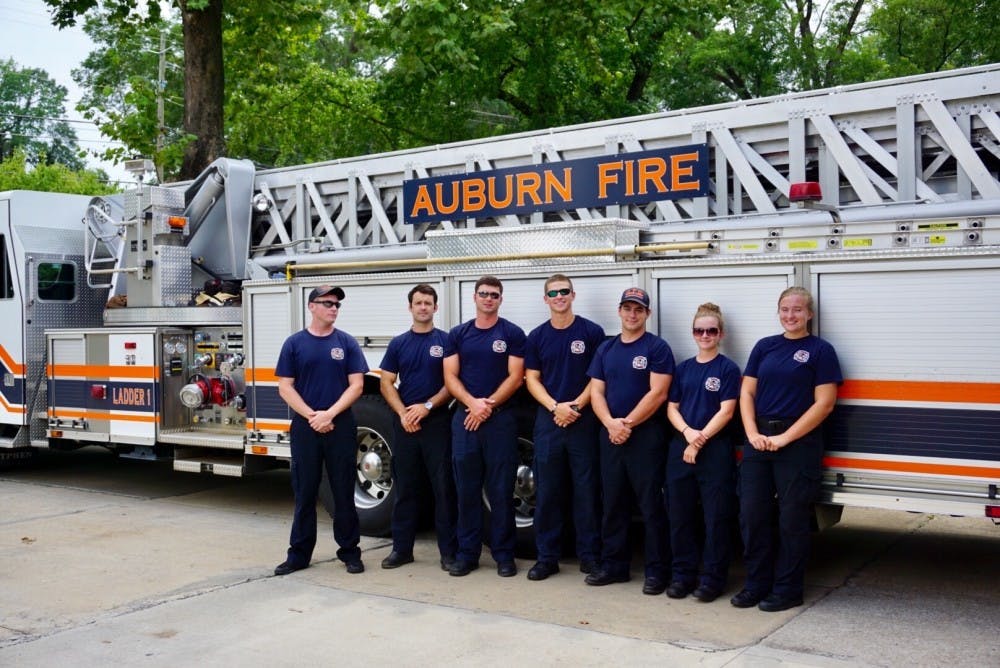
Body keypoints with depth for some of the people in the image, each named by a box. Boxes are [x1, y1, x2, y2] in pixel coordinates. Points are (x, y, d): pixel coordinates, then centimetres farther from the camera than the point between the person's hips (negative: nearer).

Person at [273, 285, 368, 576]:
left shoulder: (347, 342, 4)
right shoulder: (295, 343, 4)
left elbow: (356, 385, -2)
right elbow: (285, 387, 1)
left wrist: (330, 414, -14)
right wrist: (312, 416, -11)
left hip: (341, 426, 0)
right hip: (304, 427, 0)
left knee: (344, 491, 4)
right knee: (304, 492, 7)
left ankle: (350, 551, 14)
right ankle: (299, 553, 15)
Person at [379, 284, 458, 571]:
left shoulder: (446, 341, 2)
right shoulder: (398, 344, 10)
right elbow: (386, 383, 7)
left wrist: (427, 406, -14)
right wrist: (403, 413, -7)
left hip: (437, 421, -3)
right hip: (405, 423, 3)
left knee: (444, 487, -1)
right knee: (405, 487, 8)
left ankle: (448, 550, 5)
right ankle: (402, 548, 16)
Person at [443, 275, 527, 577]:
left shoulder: (512, 334, 1)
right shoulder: (457, 334, 9)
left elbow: (515, 377, -5)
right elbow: (450, 377, 3)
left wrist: (488, 406, -13)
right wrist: (472, 403, -14)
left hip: (500, 419, -2)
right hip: (464, 418, 3)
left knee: (501, 490, 2)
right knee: (466, 490, 7)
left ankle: (503, 554, 11)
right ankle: (467, 553, 16)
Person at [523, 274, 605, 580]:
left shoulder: (592, 332, 0)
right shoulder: (537, 336, 8)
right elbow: (532, 379, 5)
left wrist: (577, 405, -13)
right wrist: (555, 407, -10)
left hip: (584, 420, -2)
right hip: (548, 420, 2)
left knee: (587, 490, 3)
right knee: (547, 491, 5)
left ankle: (590, 554, 14)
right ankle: (547, 557, 14)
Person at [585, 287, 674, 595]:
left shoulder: (657, 347, -3)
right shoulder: (606, 349, 13)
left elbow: (657, 393, -12)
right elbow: (596, 392, 7)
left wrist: (628, 424, -14)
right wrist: (611, 423, -10)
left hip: (646, 436, -5)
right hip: (610, 436, 6)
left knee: (651, 506, -2)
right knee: (613, 503, 11)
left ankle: (656, 571, 5)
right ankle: (613, 565, 21)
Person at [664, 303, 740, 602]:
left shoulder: (728, 368, -1)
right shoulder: (683, 368, 13)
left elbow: (726, 411, -9)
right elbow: (671, 407, 9)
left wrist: (701, 440, -14)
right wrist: (688, 432, -10)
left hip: (715, 449, -5)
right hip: (680, 448, 5)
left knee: (716, 517, -1)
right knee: (679, 514, 8)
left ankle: (712, 578, 8)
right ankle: (682, 574, 19)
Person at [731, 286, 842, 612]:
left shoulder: (821, 350, -1)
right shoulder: (765, 346, 12)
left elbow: (824, 403, -8)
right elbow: (747, 392, 10)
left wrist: (785, 438, -13)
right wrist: (752, 433, -6)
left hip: (799, 442, -4)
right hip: (759, 439, 5)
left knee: (792, 519, 1)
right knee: (752, 514, 5)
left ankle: (787, 589, 14)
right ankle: (757, 584, 18)